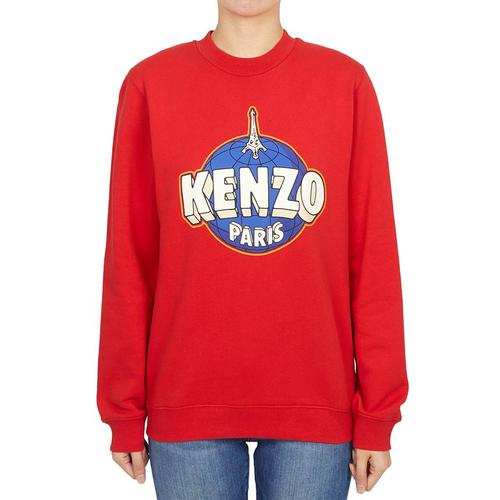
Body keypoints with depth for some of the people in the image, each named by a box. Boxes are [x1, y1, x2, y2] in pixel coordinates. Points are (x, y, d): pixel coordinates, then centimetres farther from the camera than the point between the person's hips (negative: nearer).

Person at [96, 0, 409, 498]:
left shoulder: (346, 82, 0)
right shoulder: (150, 83, 0)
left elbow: (374, 256, -1)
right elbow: (128, 259, 1)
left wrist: (377, 415, -1)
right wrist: (124, 412, 3)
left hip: (317, 401, 0)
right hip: (186, 401, 1)